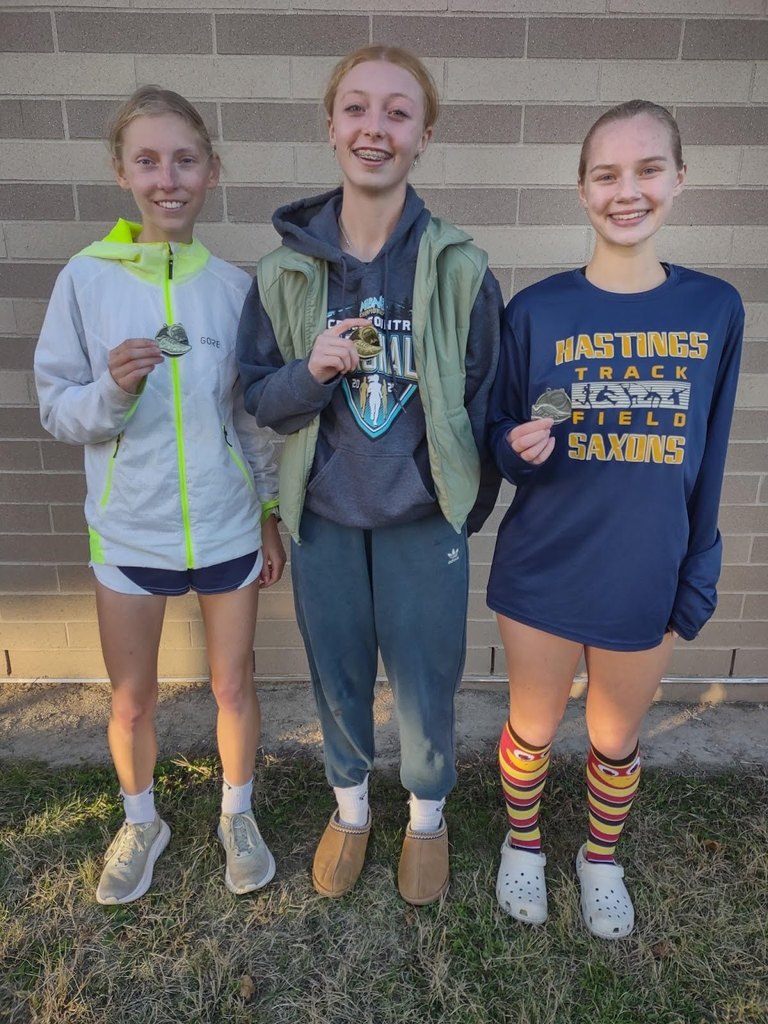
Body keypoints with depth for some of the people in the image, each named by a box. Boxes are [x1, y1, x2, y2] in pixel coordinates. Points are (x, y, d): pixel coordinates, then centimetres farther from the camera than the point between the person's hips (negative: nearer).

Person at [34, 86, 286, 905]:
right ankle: (141, 823, 44)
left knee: (233, 685, 15)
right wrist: (112, 388, -23)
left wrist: (271, 513, 5)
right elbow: (57, 410, -3)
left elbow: (257, 414, 3)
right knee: (131, 700, 15)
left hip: (226, 525, 1)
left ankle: (238, 814, 42)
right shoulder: (86, 277, -6)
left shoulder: (234, 286, -3)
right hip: (128, 529, 0)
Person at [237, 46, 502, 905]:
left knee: (425, 689, 13)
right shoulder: (285, 270, -3)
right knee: (336, 682, 19)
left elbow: (482, 401, 0)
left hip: (423, 519, -1)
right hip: (322, 519, 2)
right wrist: (312, 372, -19)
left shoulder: (460, 269, -8)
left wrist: (472, 509, 5)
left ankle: (427, 816, 45)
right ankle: (350, 806, 49)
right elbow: (257, 397, 2)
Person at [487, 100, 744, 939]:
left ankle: (601, 859, 51)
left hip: (648, 577, 2)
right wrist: (519, 448, -24)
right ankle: (523, 844, 49)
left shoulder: (715, 310, -3)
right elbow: (497, 435, -1)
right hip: (543, 571, -1)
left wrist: (698, 579, 3)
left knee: (616, 740, 20)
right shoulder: (537, 310, -8)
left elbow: (707, 461, 2)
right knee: (532, 728, 18)